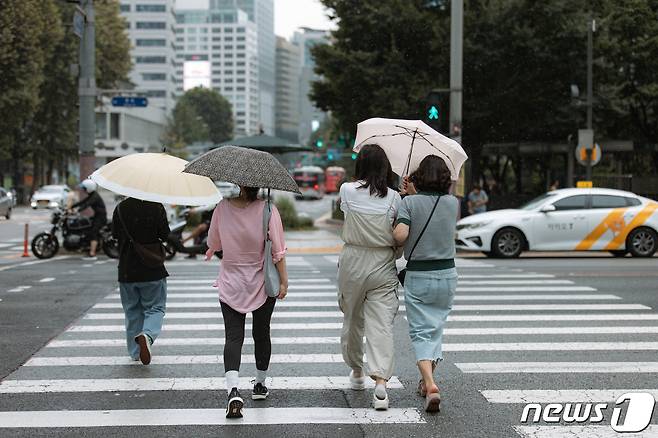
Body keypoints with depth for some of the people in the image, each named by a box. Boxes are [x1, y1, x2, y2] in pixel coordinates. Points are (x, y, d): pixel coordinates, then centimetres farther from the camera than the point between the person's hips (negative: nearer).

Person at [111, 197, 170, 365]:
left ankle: (135, 351, 20)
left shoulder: (121, 208, -5)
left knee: (132, 311, 16)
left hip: (126, 270, 2)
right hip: (153, 269, -2)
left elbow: (115, 235, 4)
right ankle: (147, 335, -19)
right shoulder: (157, 207, -12)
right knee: (155, 307, 10)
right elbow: (165, 235, -10)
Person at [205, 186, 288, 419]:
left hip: (231, 284, 0)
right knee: (261, 333, 17)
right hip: (262, 284, 0)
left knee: (233, 336, -2)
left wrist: (211, 251, 26)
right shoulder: (267, 209, -14)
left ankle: (233, 390, -22)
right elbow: (277, 250, -13)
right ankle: (260, 385, 32)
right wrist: (283, 280, -5)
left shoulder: (222, 208, -9)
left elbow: (213, 244, 4)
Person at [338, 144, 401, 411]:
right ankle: (380, 381, -18)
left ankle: (356, 372, 35)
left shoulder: (347, 190, -5)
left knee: (352, 319, 19)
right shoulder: (394, 198, -5)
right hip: (383, 266, -1)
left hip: (352, 262, 1)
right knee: (382, 324, -3)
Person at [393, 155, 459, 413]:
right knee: (436, 328, 18)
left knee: (421, 331, -1)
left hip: (417, 276, -3)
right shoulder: (453, 203, -1)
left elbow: (400, 235, -22)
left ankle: (430, 385, -19)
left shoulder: (410, 202, -10)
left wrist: (393, 231, 0)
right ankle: (427, 380, 28)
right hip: (447, 274, 3)